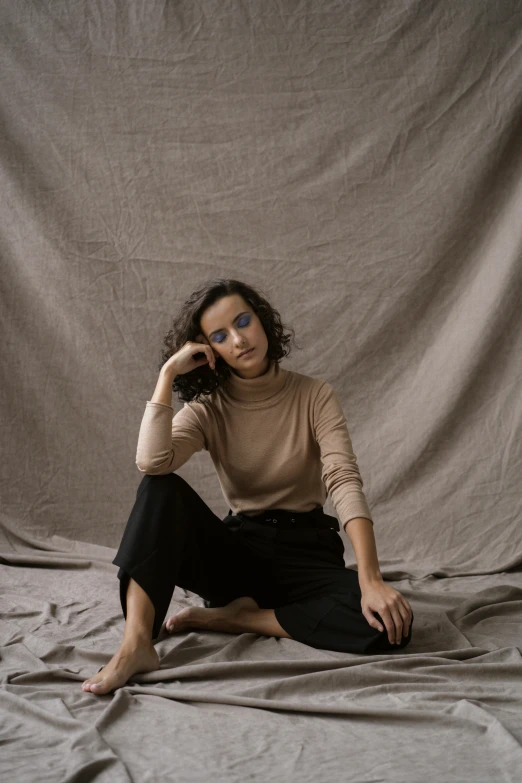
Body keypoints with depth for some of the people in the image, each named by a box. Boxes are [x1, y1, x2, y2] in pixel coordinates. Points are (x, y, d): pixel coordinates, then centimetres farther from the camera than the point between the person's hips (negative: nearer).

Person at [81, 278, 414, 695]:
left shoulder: (314, 395, -6)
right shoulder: (208, 408, -3)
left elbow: (345, 482, -20)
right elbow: (151, 463, -24)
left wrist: (371, 580, -32)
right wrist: (169, 372, -18)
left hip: (306, 552, -1)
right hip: (239, 548, 1)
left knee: (389, 623, -31)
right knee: (161, 488, -26)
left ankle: (231, 618, -17)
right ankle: (136, 644, -35)